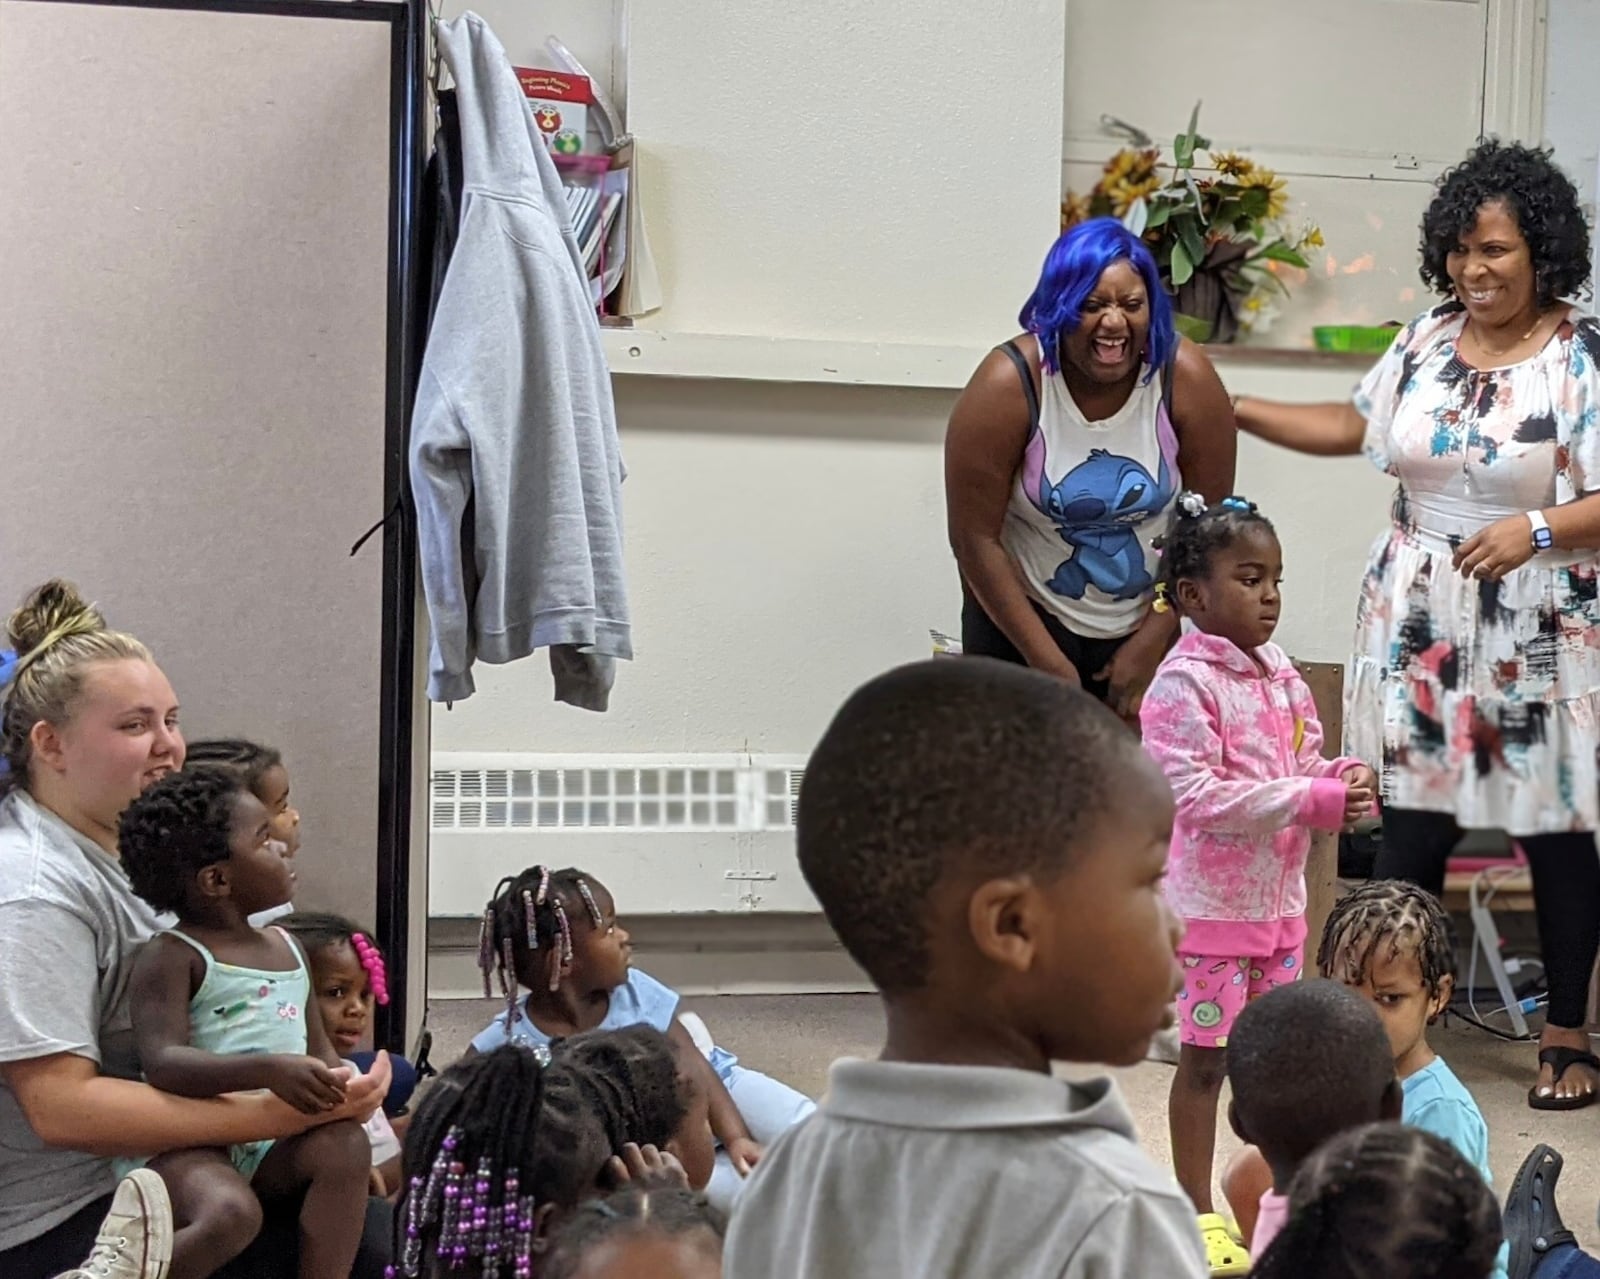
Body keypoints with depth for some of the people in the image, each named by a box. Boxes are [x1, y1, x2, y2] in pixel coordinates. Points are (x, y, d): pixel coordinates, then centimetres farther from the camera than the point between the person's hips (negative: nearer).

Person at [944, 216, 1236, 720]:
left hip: (1150, 624, 1)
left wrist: (1149, 646, -7)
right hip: (1026, 621, -1)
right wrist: (1047, 662, -14)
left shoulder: (1187, 380, -14)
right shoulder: (1008, 386, -18)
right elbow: (975, 538, -15)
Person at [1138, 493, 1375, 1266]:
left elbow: (1307, 769, 16)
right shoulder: (1182, 684, -16)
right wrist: (1312, 799, -22)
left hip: (1280, 899, 7)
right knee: (1206, 1056, 3)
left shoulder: (1282, 677, 7)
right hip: (1211, 904, -7)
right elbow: (1195, 796, -23)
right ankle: (1197, 1214, 14)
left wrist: (1342, 782, -8)